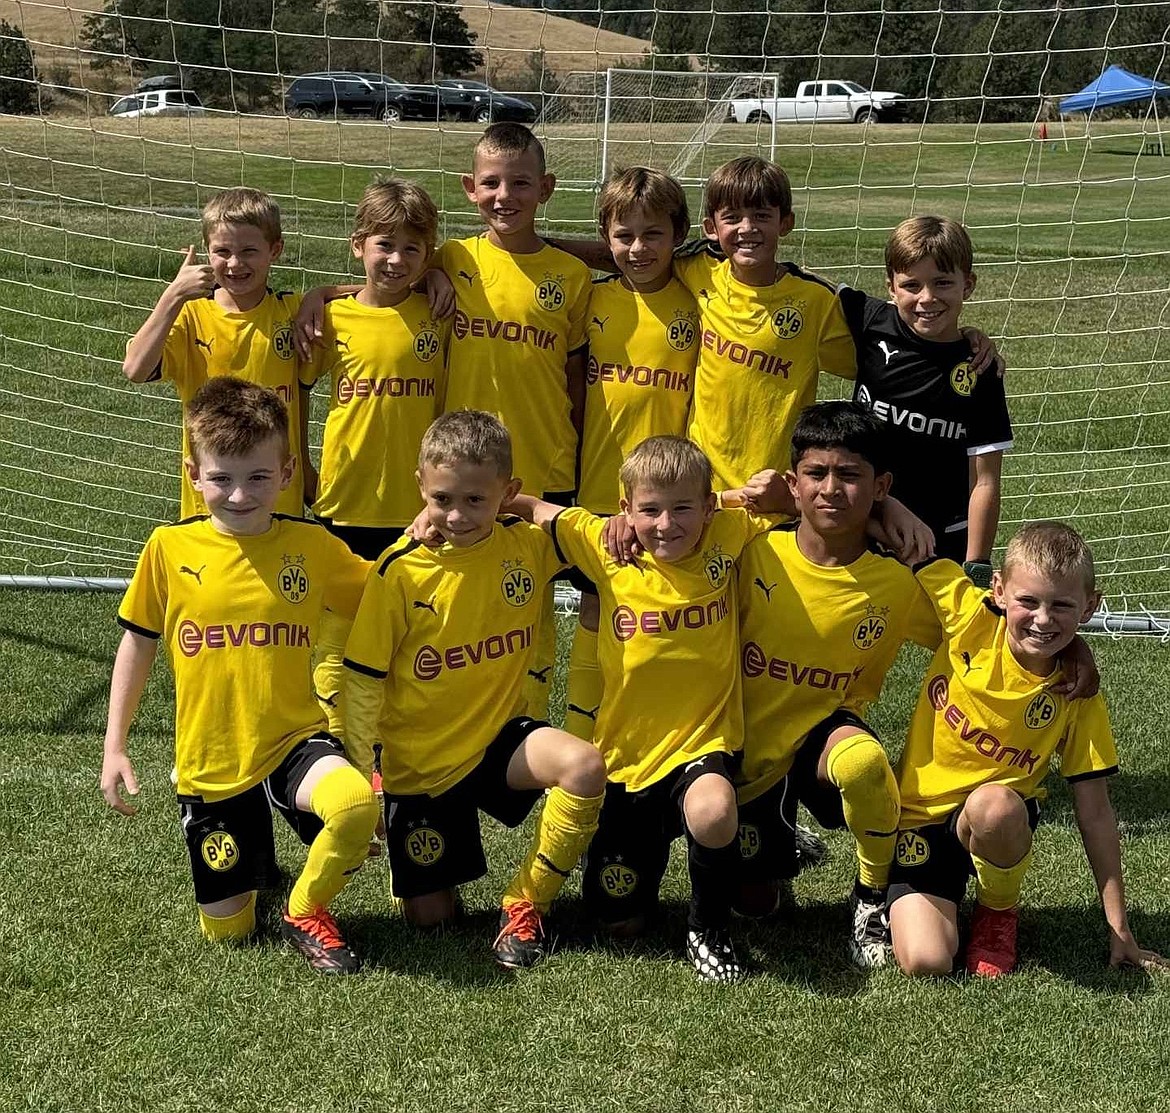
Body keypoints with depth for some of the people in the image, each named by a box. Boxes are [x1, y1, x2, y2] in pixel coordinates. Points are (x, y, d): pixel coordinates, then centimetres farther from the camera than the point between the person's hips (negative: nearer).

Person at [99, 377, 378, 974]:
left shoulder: (312, 545, -6)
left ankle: (306, 912, -3)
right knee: (226, 930, 7)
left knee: (356, 804, -35)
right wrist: (114, 746, 5)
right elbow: (139, 642, 6)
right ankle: (257, 861, 43)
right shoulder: (170, 548, -6)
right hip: (208, 763, 1)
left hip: (292, 740, -1)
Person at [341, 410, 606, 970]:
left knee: (584, 767, -30)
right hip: (419, 763, -1)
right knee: (430, 916, 2)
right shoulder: (399, 572, -15)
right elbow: (362, 684, -9)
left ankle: (525, 903, -7)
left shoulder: (527, 545, -8)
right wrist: (364, 778, -10)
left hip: (498, 736, 2)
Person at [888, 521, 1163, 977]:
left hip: (1000, 819, 1)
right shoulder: (969, 616, -13)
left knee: (993, 804, -37)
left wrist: (1118, 927, -6)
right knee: (926, 963, -23)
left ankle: (999, 909, -4)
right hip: (920, 817, -1)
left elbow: (1095, 812, -6)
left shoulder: (1076, 696, -10)